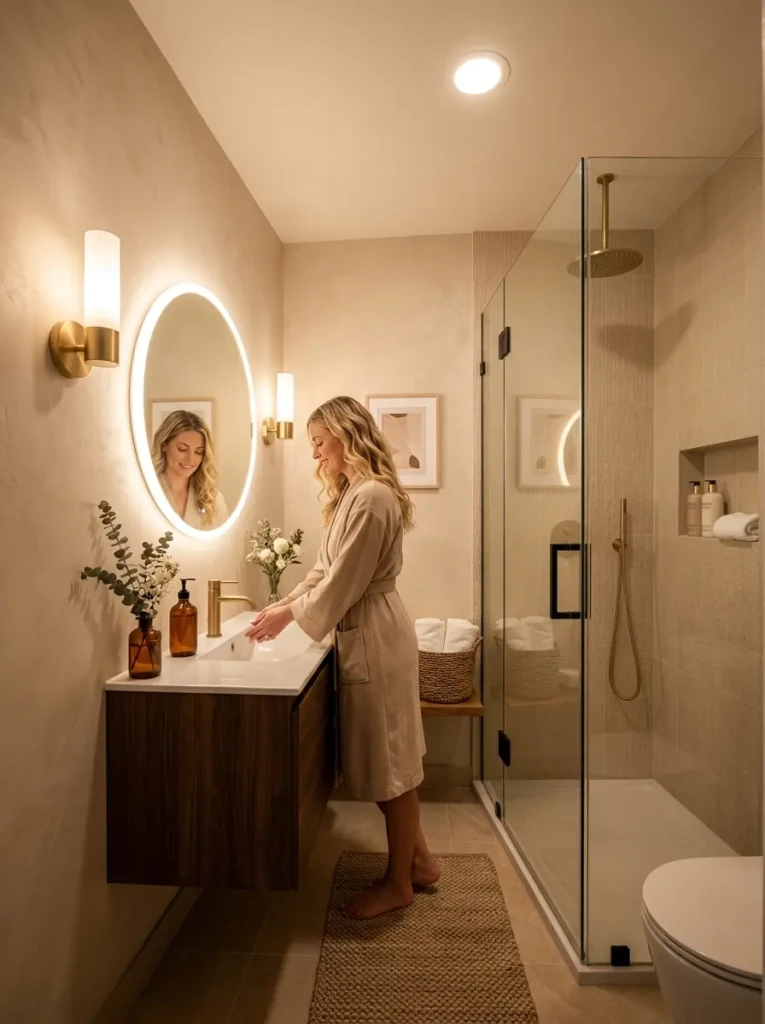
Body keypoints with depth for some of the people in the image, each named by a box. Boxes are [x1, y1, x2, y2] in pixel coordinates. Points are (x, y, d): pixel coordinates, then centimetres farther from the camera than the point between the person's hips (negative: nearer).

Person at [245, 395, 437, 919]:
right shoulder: (353, 493, 12)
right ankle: (418, 859, 37)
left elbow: (343, 584, -20)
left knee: (389, 760, 6)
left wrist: (289, 615, -9)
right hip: (364, 635, 10)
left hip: (376, 638, -10)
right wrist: (285, 602, 6)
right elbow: (325, 568, 15)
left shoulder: (372, 497, -21)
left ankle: (399, 883, 26)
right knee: (387, 757, 19)